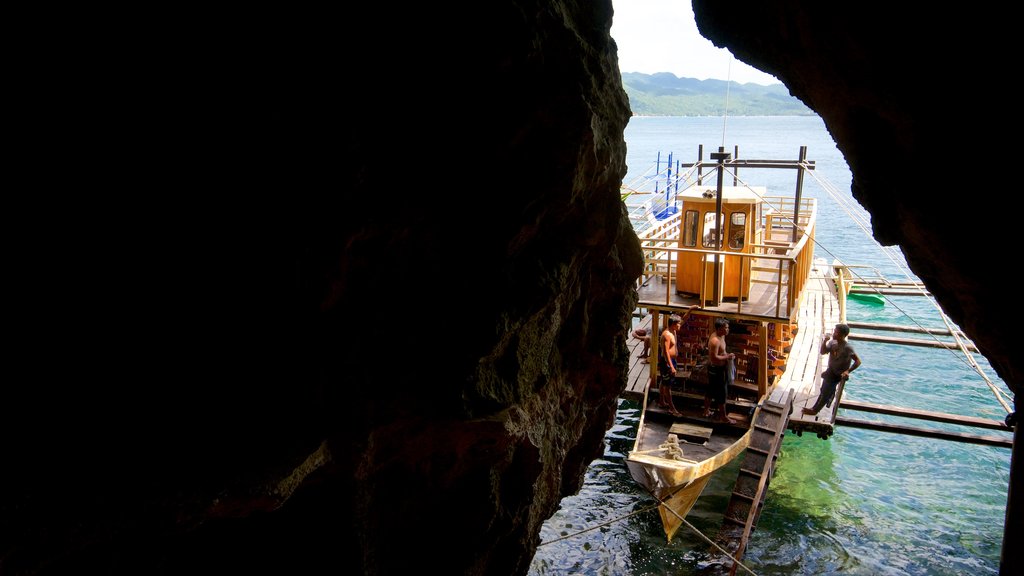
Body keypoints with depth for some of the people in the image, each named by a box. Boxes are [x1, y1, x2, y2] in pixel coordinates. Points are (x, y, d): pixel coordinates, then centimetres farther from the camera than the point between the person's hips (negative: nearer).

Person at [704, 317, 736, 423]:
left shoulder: (720, 336, 4)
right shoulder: (715, 340, -27)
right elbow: (714, 358, -29)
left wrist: (727, 355, 4)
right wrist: (727, 357, -20)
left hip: (714, 368, 10)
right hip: (717, 370, -10)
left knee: (710, 390, 20)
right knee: (722, 393, 0)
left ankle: (706, 411, 33)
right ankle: (723, 417, 10)